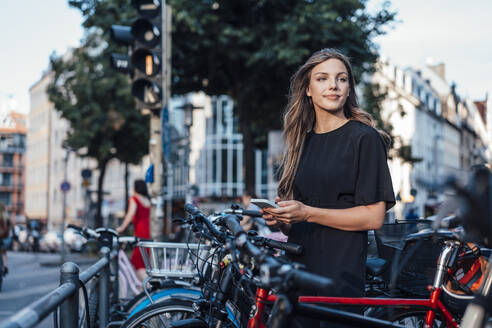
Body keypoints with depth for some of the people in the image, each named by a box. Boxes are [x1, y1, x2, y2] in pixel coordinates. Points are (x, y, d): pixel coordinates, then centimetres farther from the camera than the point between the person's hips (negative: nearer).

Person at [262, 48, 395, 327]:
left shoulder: (364, 138, -4)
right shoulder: (302, 142, 15)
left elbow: (374, 216, -12)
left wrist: (308, 213, -18)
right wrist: (281, 218, -1)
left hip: (341, 279, -5)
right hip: (299, 273, 6)